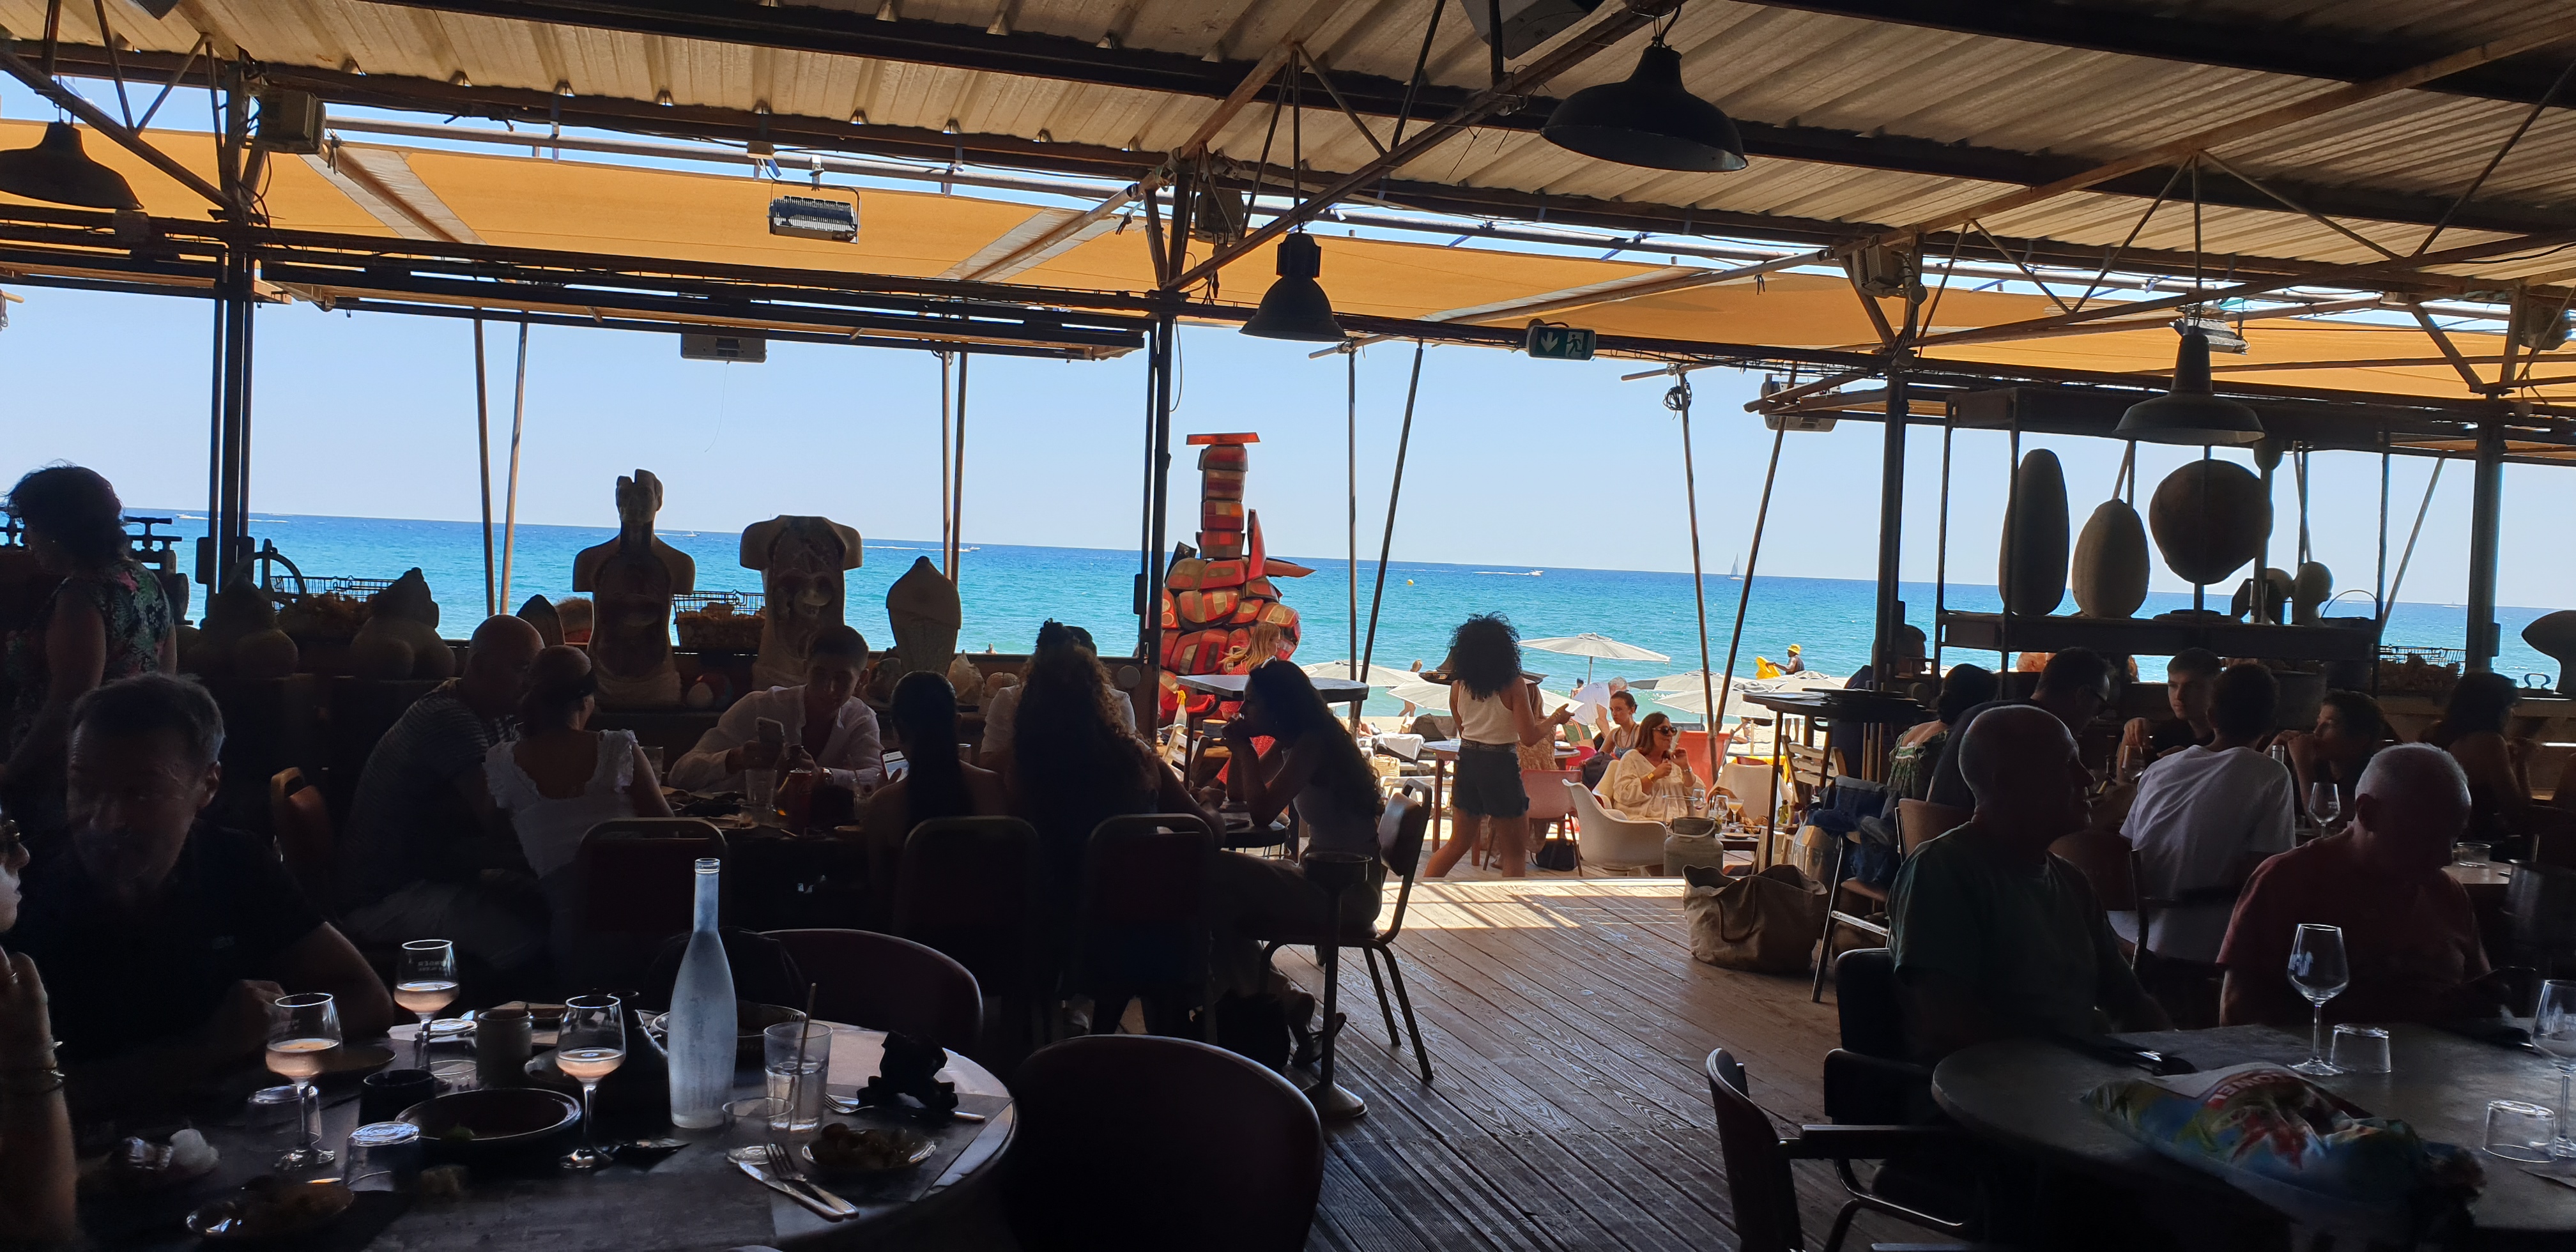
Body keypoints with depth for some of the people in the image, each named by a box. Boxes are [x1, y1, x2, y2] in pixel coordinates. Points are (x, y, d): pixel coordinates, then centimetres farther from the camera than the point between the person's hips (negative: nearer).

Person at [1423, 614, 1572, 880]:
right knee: (1515, 850, 7)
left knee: (1460, 841, 20)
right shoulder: (1514, 686, -13)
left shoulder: (1458, 686, 2)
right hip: (1500, 764, -6)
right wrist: (1555, 719, 2)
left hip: (1467, 760, 6)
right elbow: (1530, 737, -16)